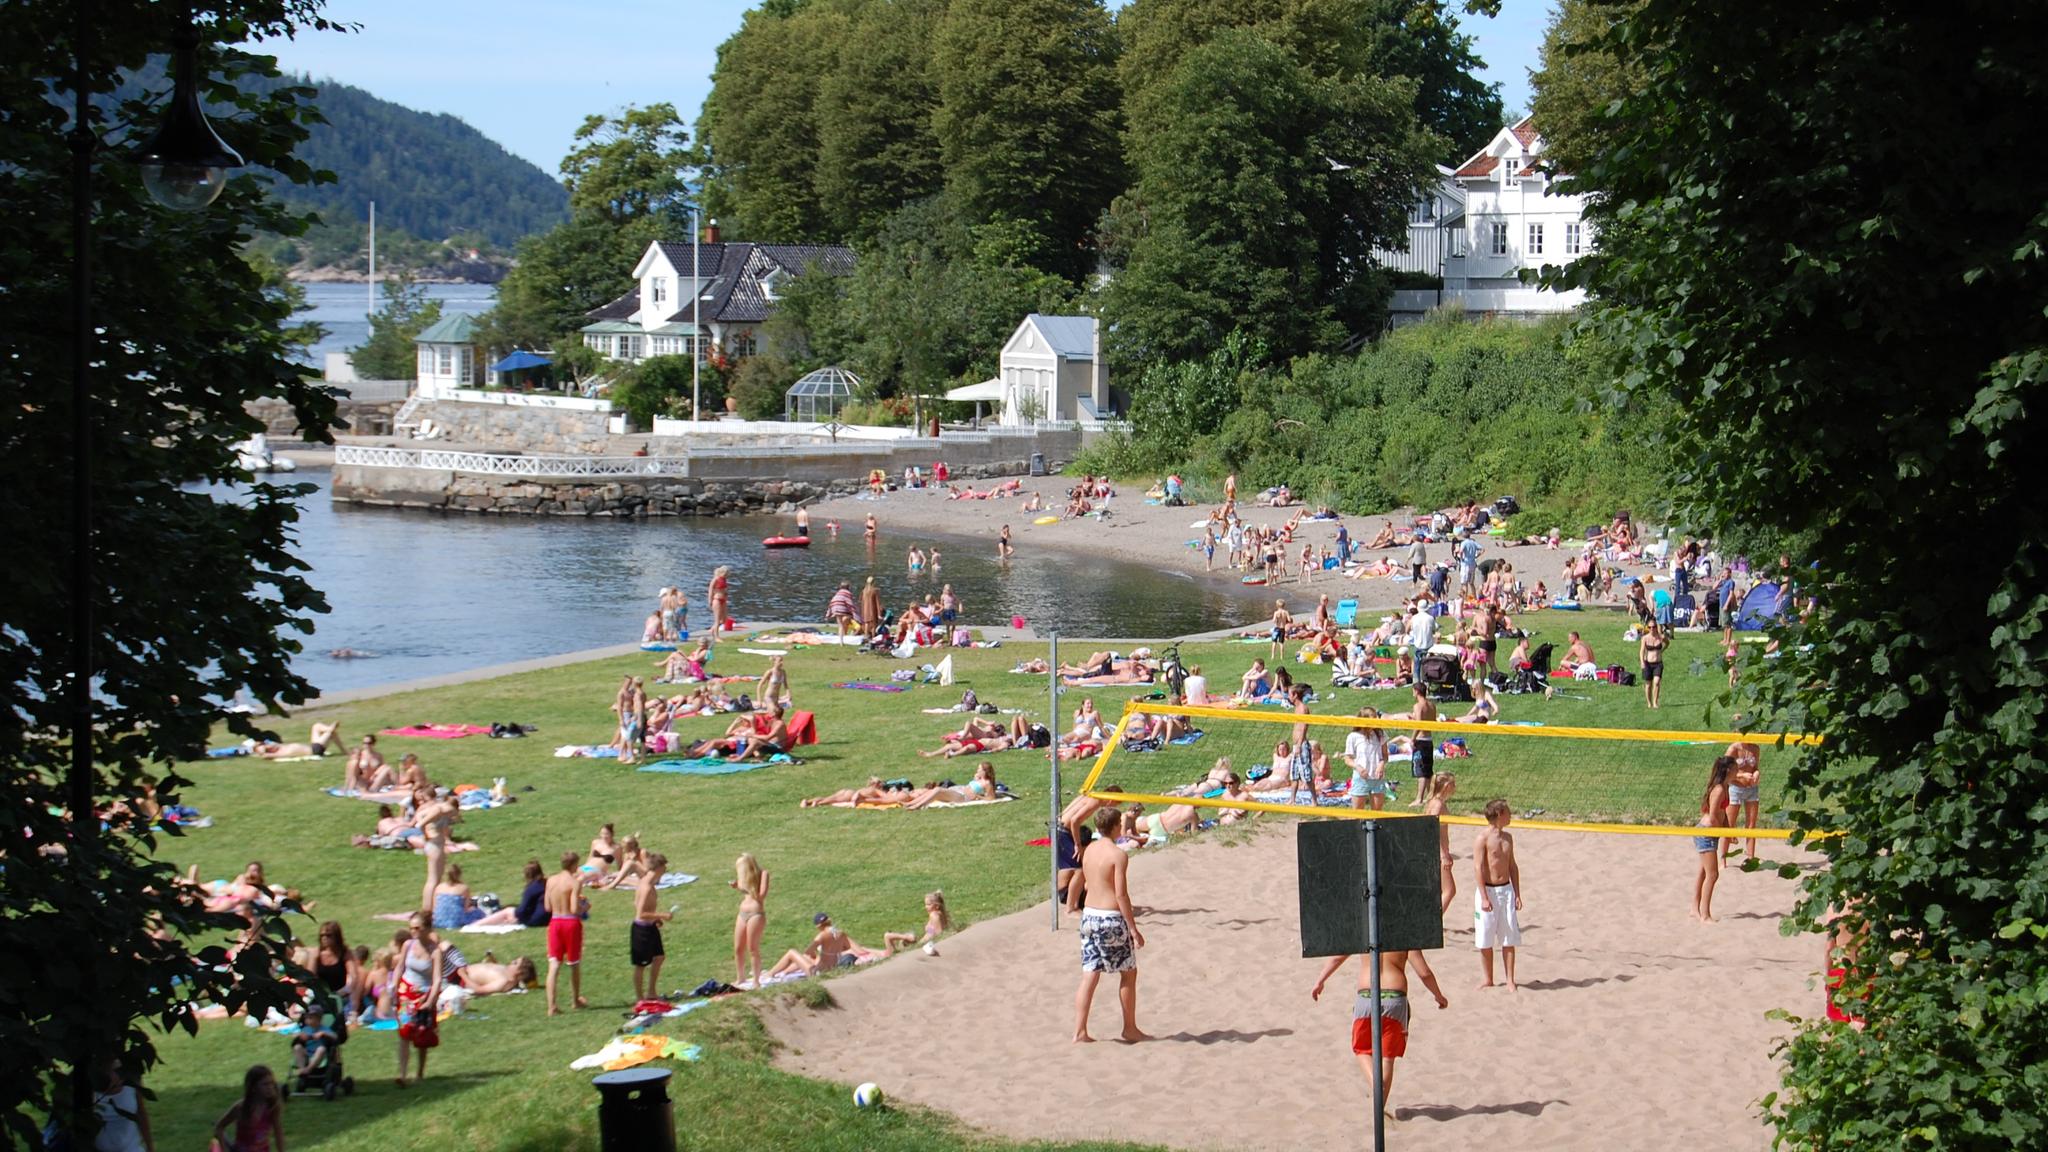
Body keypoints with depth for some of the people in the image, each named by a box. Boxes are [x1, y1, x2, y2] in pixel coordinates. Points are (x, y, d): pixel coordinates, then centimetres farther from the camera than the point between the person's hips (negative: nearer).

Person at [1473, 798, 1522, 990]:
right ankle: (1488, 979, 14)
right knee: (1486, 939, 3)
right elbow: (1478, 868, -13)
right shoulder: (1482, 839, -10)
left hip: (1506, 890, 5)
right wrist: (1484, 897, -17)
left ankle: (1510, 980, 8)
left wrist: (1517, 894, 10)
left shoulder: (1507, 838, 10)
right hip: (1488, 890, -5)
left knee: (1509, 938, 3)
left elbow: (1513, 866, 14)